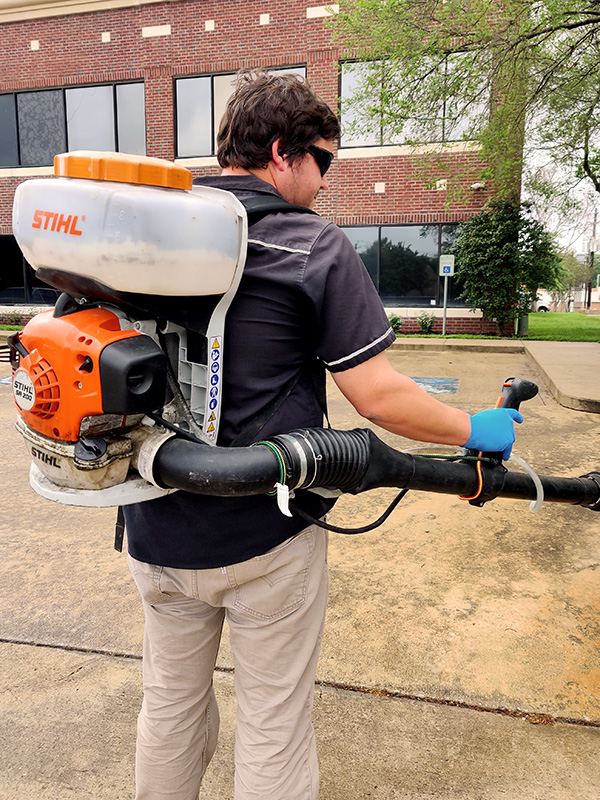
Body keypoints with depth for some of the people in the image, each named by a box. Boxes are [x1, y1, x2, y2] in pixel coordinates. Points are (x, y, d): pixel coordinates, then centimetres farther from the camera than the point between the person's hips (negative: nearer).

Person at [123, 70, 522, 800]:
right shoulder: (316, 249, -13)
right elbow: (379, 397, -17)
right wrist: (476, 430, 0)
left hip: (156, 528, 6)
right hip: (265, 536, -5)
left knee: (169, 706, 25)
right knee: (274, 728, 16)